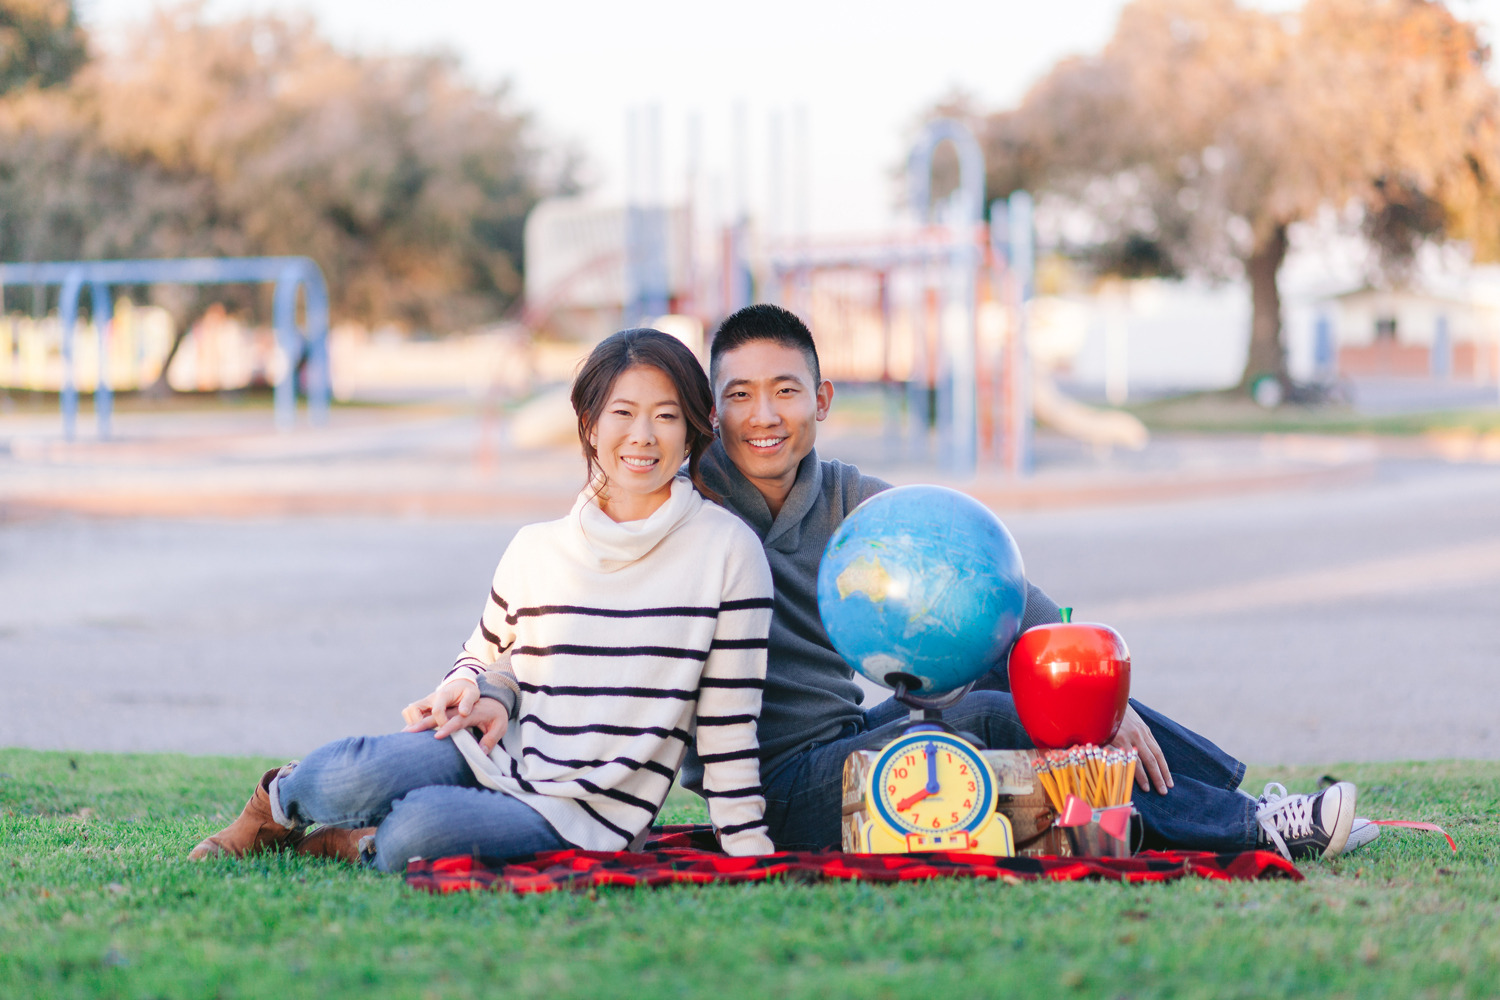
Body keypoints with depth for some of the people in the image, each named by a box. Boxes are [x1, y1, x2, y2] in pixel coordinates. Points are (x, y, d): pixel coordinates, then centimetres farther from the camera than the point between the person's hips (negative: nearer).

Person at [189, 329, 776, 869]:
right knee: (350, 779, -27)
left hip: (583, 821, -3)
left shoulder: (727, 551, -6)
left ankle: (350, 844, 4)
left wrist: (749, 854, -6)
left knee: (417, 830, -31)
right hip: (496, 756, 3)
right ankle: (277, 803, 7)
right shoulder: (536, 550, 5)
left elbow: (729, 721, -3)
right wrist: (481, 690, -2)